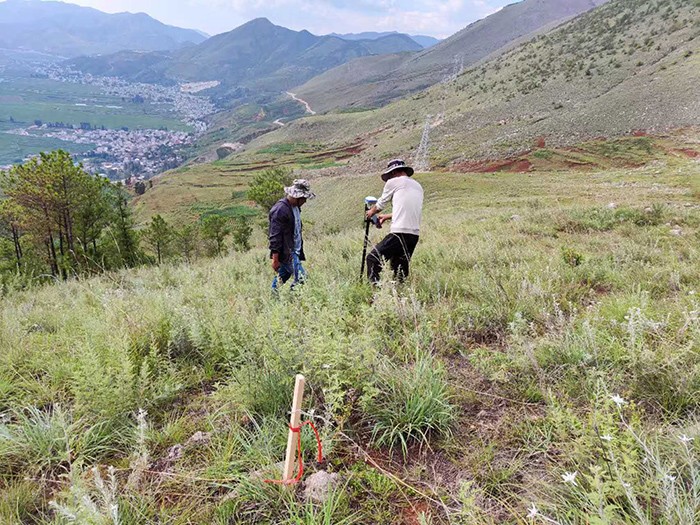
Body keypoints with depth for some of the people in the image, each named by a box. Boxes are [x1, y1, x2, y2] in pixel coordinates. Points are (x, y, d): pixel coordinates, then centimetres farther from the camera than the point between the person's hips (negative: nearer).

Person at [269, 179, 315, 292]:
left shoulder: (295, 206, 10)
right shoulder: (280, 210, -19)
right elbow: (275, 236, -20)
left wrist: (300, 251, 23)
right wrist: (275, 259, -20)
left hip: (295, 251, 9)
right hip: (286, 253, -9)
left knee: (282, 277, 17)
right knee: (301, 278, -11)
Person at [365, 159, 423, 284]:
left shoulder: (393, 182, 2)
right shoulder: (418, 186, 21)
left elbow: (380, 205, 15)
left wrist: (370, 212, 35)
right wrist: (386, 216, 43)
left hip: (399, 233, -7)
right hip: (415, 235, 7)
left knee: (373, 259, -3)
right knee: (400, 267, 15)